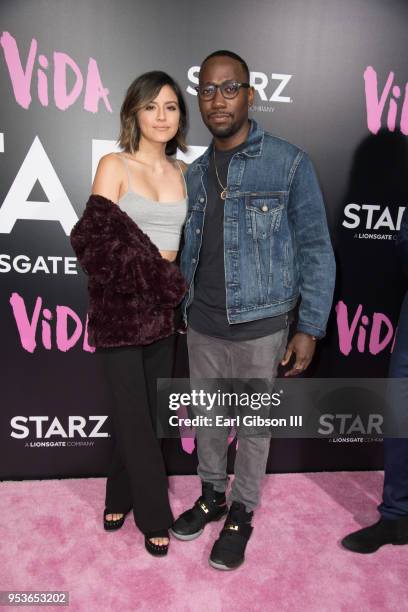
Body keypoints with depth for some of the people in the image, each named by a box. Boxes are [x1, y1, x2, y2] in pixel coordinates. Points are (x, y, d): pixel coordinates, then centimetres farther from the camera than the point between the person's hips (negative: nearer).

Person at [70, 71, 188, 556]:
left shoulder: (181, 173, 11)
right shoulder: (114, 166, -2)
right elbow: (100, 239, -9)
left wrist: (173, 286, 2)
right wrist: (151, 274, -12)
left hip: (164, 305, 4)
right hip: (120, 306, -4)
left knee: (143, 411, 13)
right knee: (134, 413, 4)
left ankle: (121, 497, 34)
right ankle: (155, 515, 22)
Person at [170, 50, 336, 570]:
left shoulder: (289, 164, -8)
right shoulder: (195, 173, 7)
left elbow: (316, 249, -7)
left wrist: (310, 327, -11)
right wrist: (184, 309, 13)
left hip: (259, 327, -4)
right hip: (201, 326, 5)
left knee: (254, 425, 12)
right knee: (207, 418, 18)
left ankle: (241, 513, 35)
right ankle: (211, 496, 42)